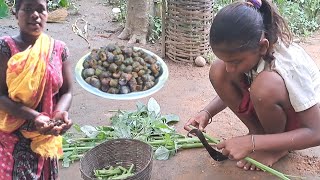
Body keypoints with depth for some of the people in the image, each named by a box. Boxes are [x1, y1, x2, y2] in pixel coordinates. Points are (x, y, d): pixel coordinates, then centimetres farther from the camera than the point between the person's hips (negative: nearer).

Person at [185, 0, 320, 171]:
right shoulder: (243, 52, -18)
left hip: (302, 120, -5)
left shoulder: (291, 64, -34)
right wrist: (207, 112, -19)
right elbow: (230, 88, 2)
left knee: (265, 85, -38)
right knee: (217, 72, -19)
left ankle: (277, 147, -9)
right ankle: (259, 132, -3)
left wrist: (252, 143, -37)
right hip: (268, 110, 5)